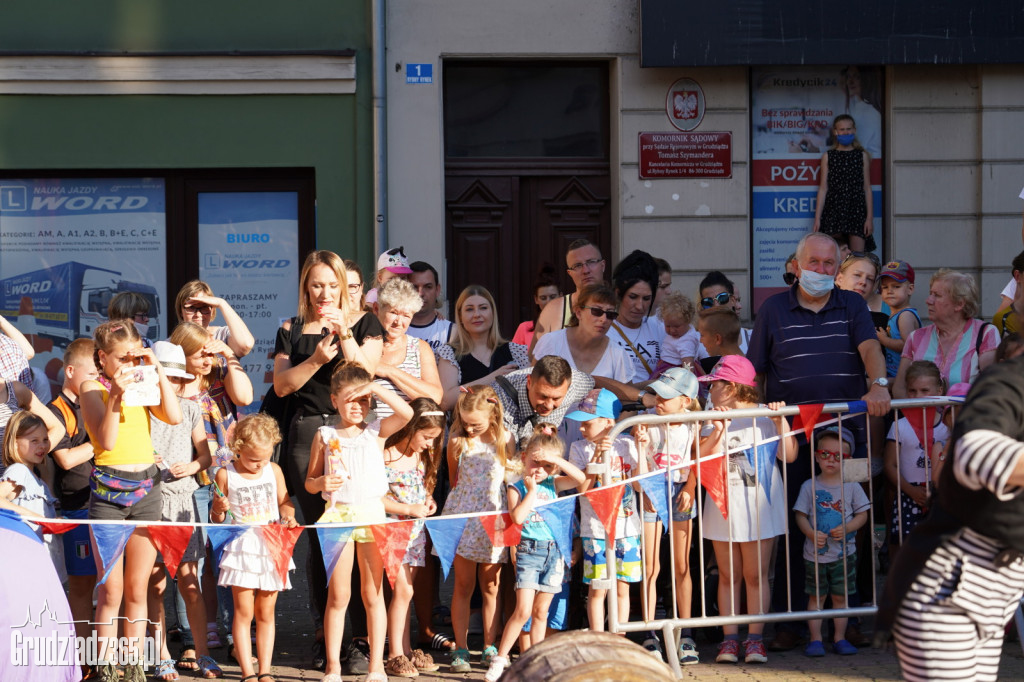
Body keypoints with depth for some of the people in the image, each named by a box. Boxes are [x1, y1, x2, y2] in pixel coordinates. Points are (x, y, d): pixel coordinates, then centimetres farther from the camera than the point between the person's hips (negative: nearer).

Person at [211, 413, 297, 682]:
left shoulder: (274, 470, 4)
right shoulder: (226, 475, -3)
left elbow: (284, 501, 16)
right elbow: (215, 519, 4)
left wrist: (289, 517, -4)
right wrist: (219, 509, -18)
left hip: (272, 548, 2)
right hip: (242, 548, -2)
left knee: (266, 612, 6)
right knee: (244, 611, -5)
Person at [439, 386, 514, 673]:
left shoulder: (505, 440, 0)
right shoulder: (458, 440, -1)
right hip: (463, 516, -1)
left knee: (490, 586, 5)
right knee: (464, 585, -1)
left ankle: (490, 648, 11)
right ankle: (461, 649, 1)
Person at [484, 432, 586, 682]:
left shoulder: (552, 484, 9)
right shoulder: (517, 488, -1)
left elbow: (580, 478, -5)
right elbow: (517, 517, -17)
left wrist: (556, 459, -10)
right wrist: (531, 491, -12)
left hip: (554, 551, 4)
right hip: (528, 551, -4)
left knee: (541, 611, 8)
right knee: (523, 610, -11)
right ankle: (500, 659, -2)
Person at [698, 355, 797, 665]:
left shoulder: (765, 415, -1)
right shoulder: (714, 420, 5)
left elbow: (789, 455, -6)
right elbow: (704, 458, -9)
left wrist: (781, 423, -16)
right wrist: (718, 430, -22)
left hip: (759, 506, -2)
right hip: (724, 507, 2)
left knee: (756, 575, 2)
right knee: (728, 576, 5)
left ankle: (755, 639, 5)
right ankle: (730, 639, 8)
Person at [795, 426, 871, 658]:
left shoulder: (851, 486, 1)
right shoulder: (810, 487, -1)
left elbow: (862, 515, 2)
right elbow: (801, 515, -1)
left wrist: (846, 528, -15)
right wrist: (812, 534, -18)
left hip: (844, 554, 0)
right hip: (815, 554, 0)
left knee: (840, 596, 6)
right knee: (816, 597, 4)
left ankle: (839, 638, 15)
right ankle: (815, 640, 10)